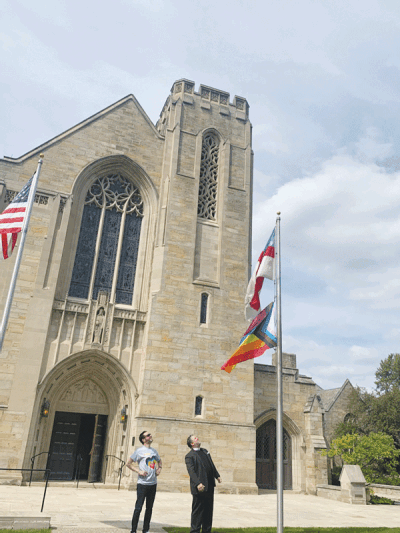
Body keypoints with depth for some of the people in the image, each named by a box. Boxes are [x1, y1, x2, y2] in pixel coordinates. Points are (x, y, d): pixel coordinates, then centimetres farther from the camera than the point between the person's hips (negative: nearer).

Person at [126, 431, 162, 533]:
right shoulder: (139, 451, -6)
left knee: (149, 508, 11)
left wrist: (159, 468, 10)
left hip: (153, 483, 5)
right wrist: (138, 471, -12)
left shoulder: (154, 451, 11)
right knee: (138, 508, -2)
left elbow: (159, 461, 29)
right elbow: (128, 463, -3)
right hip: (143, 483, -5)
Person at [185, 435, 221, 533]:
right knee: (197, 510, 1)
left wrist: (217, 475, 18)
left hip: (210, 486, 8)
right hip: (200, 488, -8)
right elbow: (191, 471, -20)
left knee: (208, 509, 15)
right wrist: (198, 484, -30)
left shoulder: (205, 451, 15)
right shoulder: (189, 456, -11)